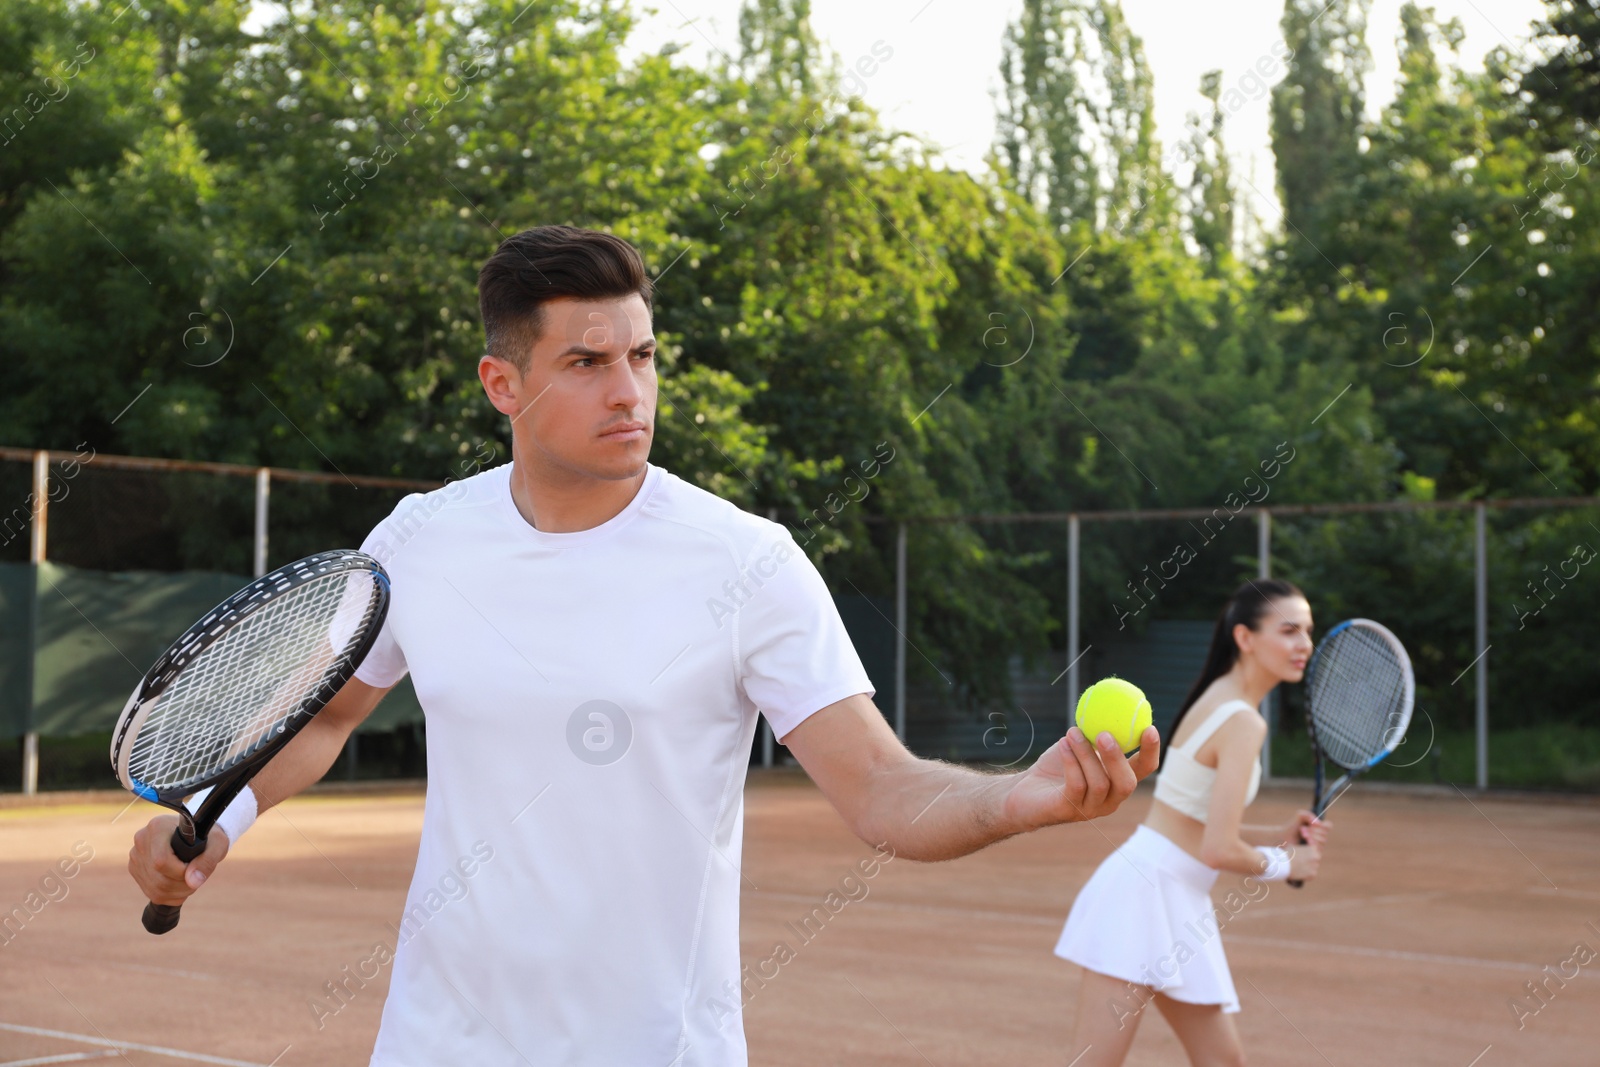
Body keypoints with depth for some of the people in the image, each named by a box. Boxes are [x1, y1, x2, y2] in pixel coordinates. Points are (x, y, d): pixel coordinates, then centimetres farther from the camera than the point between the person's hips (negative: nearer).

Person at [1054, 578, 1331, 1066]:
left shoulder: (1220, 699, 12)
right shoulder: (1243, 723, -16)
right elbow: (1219, 850, -21)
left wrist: (1282, 834, 7)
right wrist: (1283, 863, -3)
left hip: (1176, 904, 10)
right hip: (1145, 895, -10)